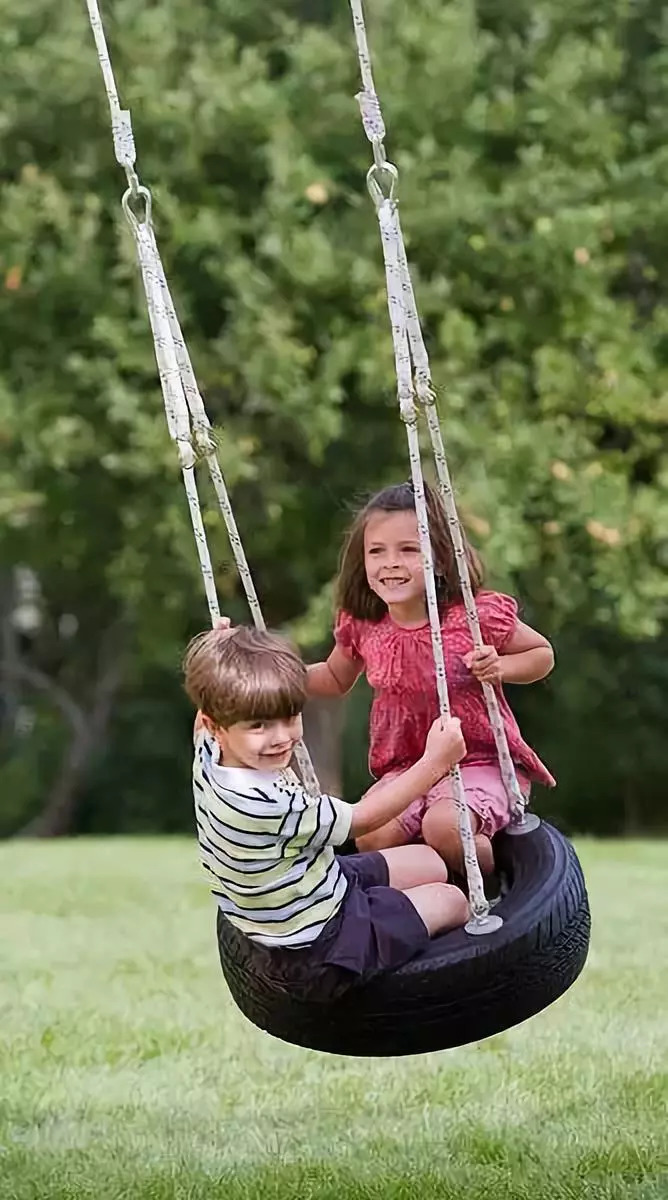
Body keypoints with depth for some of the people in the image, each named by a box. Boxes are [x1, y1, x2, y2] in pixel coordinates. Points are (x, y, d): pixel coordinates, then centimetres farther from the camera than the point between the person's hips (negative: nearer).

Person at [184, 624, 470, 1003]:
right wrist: (434, 763, -20)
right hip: (313, 957, -9)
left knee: (429, 864, 21)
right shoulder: (266, 805, -38)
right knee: (452, 902, 7)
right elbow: (360, 820, -23)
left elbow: (205, 724, 16)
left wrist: (218, 650, 9)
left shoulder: (210, 757, -13)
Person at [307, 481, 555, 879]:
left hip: (481, 762, -4)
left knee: (444, 827, -33)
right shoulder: (361, 626, -1)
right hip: (406, 767, 4)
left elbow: (542, 654, 3)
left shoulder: (476, 615, -14)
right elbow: (336, 679, 22)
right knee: (371, 836, -24)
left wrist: (500, 667, -18)